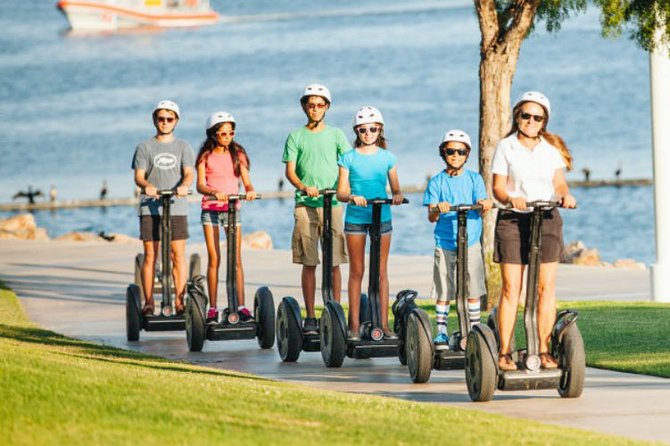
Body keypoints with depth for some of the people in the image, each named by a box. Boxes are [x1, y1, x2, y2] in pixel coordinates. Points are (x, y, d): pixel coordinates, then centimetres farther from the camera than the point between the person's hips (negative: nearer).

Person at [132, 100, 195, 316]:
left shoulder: (183, 147, 11)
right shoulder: (144, 148, 10)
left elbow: (189, 173, -3)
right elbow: (138, 175, 0)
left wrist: (183, 186, -26)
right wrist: (146, 185, -25)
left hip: (176, 207, 0)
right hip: (150, 208, 0)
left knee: (178, 255, -4)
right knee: (150, 255, -2)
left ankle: (179, 300, -1)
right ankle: (148, 302, 0)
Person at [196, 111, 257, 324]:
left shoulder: (237, 154, 8)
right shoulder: (206, 157, 4)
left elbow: (246, 181, 4)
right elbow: (200, 185, -6)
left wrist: (250, 190, -20)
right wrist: (214, 192, -27)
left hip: (232, 208, 1)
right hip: (210, 209, -1)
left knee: (236, 259, -5)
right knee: (214, 259, -2)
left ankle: (241, 306, -6)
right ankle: (212, 308, 1)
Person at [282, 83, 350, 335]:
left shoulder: (335, 135, 9)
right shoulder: (296, 137, 9)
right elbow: (290, 171, 2)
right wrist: (304, 187, -19)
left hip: (333, 204, 0)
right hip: (305, 205, 0)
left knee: (334, 263, -3)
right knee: (309, 263, 0)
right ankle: (310, 317, 4)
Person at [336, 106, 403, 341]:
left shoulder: (387, 158, 7)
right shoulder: (349, 158, 2)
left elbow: (395, 189, 8)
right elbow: (341, 192, -2)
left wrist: (398, 196, -15)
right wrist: (351, 197, -23)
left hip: (381, 217, 1)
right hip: (355, 217, -1)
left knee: (381, 272, 3)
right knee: (356, 271, 3)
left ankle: (384, 324, 6)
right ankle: (354, 325, 6)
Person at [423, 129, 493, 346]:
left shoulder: (474, 179, 6)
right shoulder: (437, 182, 4)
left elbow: (481, 210, -3)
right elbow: (431, 216, -4)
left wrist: (484, 204, -27)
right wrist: (438, 209, -27)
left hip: (470, 241, 0)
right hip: (445, 243, 0)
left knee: (473, 291, 0)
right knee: (443, 291, 0)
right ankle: (441, 331, 8)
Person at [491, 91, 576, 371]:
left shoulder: (552, 148, 11)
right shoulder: (506, 147, 4)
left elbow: (559, 183, 5)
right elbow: (498, 187, -1)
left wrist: (565, 195, -18)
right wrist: (510, 198, -22)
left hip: (547, 219, 2)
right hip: (513, 220, -2)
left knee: (546, 286, -4)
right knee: (511, 288, -6)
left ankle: (544, 350, 0)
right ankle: (504, 352, -4)